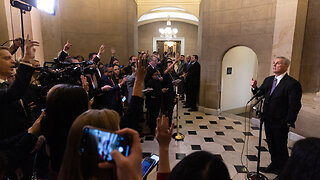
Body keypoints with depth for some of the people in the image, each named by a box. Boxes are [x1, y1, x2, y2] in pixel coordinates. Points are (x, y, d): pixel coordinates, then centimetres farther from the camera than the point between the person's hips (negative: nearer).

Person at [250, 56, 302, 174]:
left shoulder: (292, 84, -16)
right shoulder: (268, 80, 6)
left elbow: (294, 106, -16)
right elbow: (259, 93, 12)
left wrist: (288, 122, -16)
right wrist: (254, 87, -9)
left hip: (281, 124, -6)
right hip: (268, 120, 7)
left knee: (281, 148, 9)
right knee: (271, 145, 20)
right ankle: (274, 165, 40)